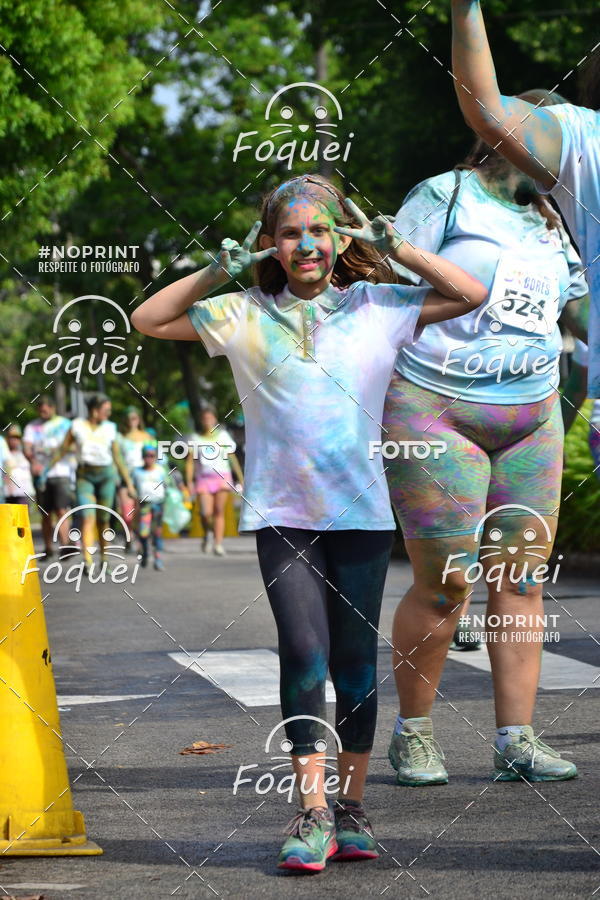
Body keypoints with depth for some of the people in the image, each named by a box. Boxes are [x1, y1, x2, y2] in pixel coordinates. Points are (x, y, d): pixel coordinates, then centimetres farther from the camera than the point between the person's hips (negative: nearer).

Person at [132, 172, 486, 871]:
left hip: (360, 511, 1)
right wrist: (216, 272, -2)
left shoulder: (379, 306, 5)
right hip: (281, 512, -1)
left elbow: (472, 295, 4)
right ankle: (311, 812, -11)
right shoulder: (244, 315, 6)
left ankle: (350, 808, 16)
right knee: (304, 647, -13)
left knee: (355, 657, 5)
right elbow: (147, 320, 8)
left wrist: (394, 246, -1)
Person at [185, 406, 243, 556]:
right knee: (206, 513, -14)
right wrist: (189, 482, -3)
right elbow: (190, 461, 6)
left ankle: (218, 544, -5)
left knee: (219, 511, -7)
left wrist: (241, 478, 10)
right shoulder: (195, 438, 9)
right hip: (203, 478, -1)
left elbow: (232, 457, 13)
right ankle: (208, 533, 16)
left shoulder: (223, 435, 11)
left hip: (222, 477, 1)